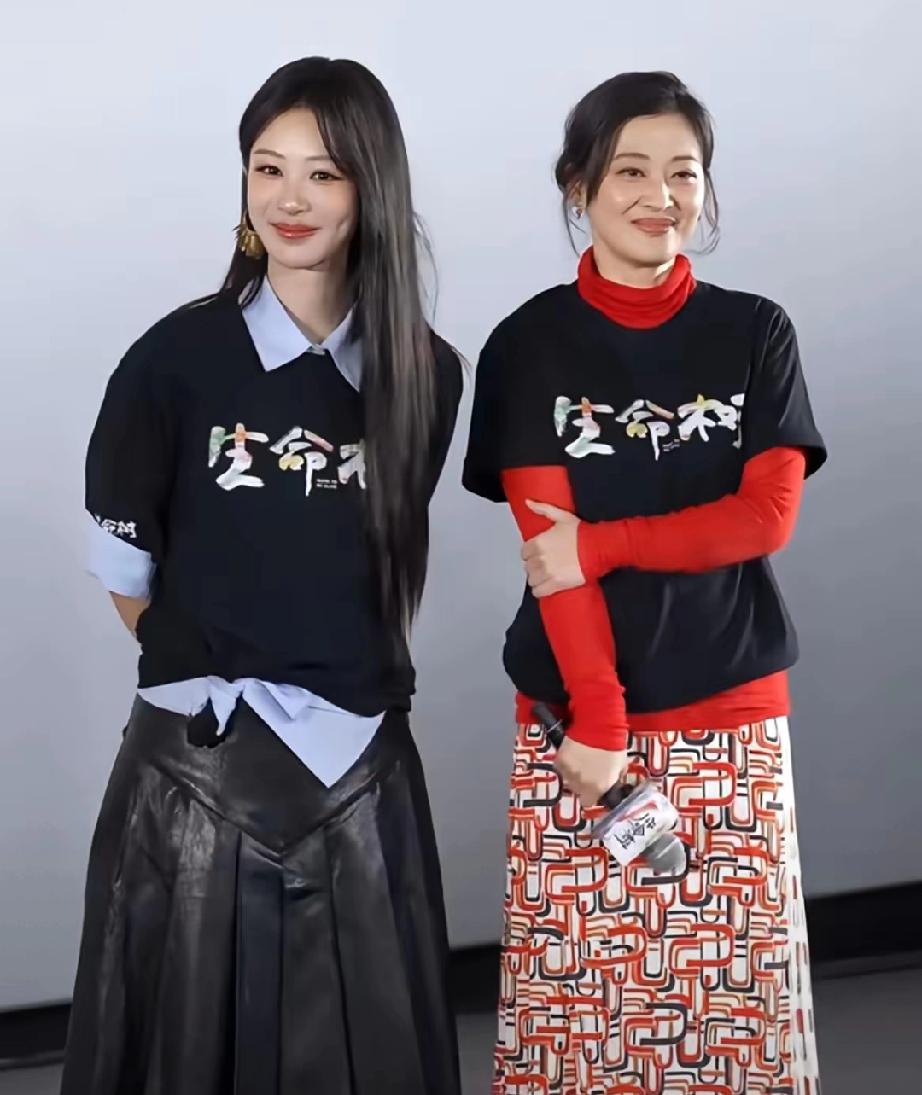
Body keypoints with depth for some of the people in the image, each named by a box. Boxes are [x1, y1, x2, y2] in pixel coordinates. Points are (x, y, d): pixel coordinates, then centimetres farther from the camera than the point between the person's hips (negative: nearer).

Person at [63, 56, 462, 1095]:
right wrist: (206, 665, 9)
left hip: (361, 764, 3)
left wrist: (329, 669, 12)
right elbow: (123, 564, 1)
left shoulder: (426, 373, 1)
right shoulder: (178, 357, -8)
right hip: (198, 759, -2)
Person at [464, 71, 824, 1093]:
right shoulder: (529, 346, 0)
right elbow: (547, 543, -7)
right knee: (578, 987, 2)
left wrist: (600, 543, -15)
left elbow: (767, 517, -5)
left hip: (732, 710, 1)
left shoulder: (756, 335, 4)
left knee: (733, 988, 3)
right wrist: (596, 715, -14)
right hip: (574, 710, -1)